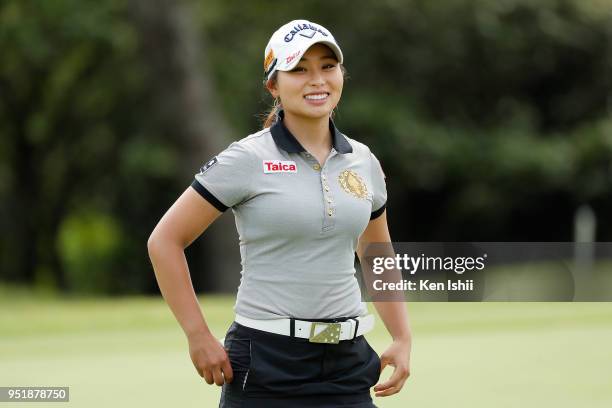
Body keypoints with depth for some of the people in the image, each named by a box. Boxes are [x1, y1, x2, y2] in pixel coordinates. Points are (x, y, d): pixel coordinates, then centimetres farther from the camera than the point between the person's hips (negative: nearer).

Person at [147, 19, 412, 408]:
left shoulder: (364, 162, 9)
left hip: (347, 365, 4)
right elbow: (165, 241, -5)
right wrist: (199, 337, -8)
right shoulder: (248, 159, -6)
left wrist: (403, 339, 11)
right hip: (266, 361, -4)